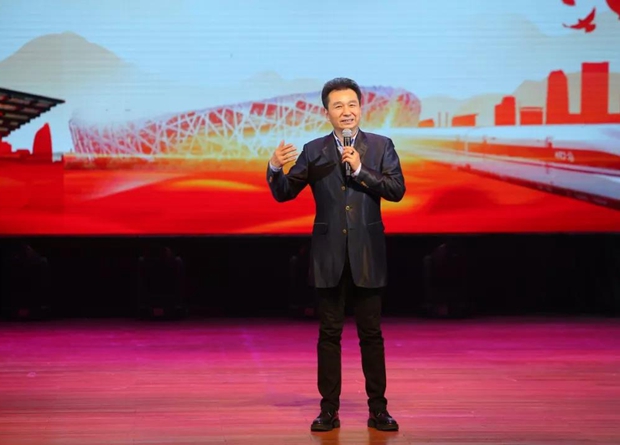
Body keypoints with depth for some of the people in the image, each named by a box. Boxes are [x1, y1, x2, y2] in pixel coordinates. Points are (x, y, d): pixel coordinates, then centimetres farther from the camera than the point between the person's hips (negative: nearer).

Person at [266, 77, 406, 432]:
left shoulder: (381, 146, 2)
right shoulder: (314, 151, 3)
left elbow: (397, 190, -8)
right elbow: (284, 193, -1)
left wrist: (360, 169, -17)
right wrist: (275, 168, -21)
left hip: (367, 254, 0)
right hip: (329, 254, 1)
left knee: (371, 333, 5)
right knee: (329, 333, 5)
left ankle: (378, 409, 13)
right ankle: (329, 409, 12)